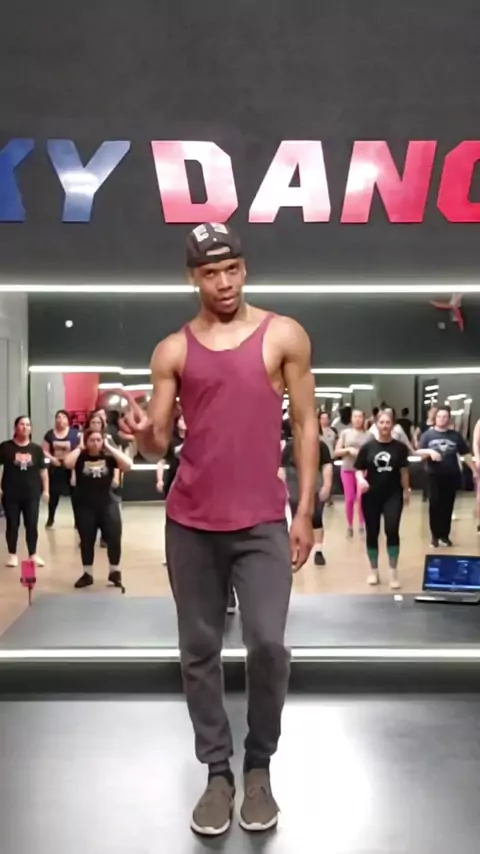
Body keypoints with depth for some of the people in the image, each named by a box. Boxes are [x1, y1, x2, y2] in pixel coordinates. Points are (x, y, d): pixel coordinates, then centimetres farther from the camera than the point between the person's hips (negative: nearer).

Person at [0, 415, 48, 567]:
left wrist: (45, 489, 4)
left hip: (32, 493, 2)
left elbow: (43, 470, 8)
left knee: (32, 525, 5)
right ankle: (12, 554, 20)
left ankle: (33, 554, 17)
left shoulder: (36, 449, 4)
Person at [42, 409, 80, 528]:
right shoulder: (50, 434, 5)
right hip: (55, 468, 2)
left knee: (74, 494, 0)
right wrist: (51, 458, -13)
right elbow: (44, 450, 4)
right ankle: (50, 519, 25)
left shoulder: (75, 433, -2)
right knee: (53, 494, 8)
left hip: (71, 468, -2)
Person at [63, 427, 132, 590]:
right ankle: (87, 574, 24)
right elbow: (67, 463, -22)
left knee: (114, 538, -4)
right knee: (86, 541, 8)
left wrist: (109, 447, -12)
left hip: (108, 504, 0)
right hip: (85, 506, 0)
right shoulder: (80, 457, -1)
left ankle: (114, 572, 17)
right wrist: (79, 448, -8)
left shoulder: (108, 457, -2)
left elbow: (128, 465, -17)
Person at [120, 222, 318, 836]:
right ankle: (217, 771, 24)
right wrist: (142, 432, -20)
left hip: (263, 522, -2)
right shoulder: (172, 351, 5)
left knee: (267, 644, -10)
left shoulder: (284, 336, 1)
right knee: (199, 652, 8)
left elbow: (306, 425, 2)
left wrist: (305, 512, -3)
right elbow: (158, 443, 5)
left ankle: (259, 766, 15)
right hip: (190, 522, 2)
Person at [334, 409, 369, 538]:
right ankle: (349, 526, 18)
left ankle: (362, 524, 6)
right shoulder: (345, 433, 3)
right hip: (347, 470, 1)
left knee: (361, 498, -11)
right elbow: (337, 452, 2)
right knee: (349, 499, 2)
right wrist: (348, 449, -13)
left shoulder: (368, 435, 1)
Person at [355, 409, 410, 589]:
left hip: (393, 495, -1)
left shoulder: (400, 447, -2)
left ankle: (393, 571, 2)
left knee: (392, 530, -11)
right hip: (371, 496, 1)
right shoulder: (368, 447, -2)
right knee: (372, 533, 9)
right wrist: (361, 479, -19)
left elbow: (403, 470, 6)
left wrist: (406, 490, 10)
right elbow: (359, 469, 1)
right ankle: (374, 570, 25)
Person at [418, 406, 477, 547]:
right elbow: (419, 453, -2)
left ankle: (445, 535, 16)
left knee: (448, 506, 6)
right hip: (434, 476, -1)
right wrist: (429, 452, -22)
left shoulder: (456, 435, 5)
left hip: (452, 476, 1)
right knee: (435, 506, -2)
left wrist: (475, 471, 6)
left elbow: (466, 454, 7)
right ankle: (435, 536, 8)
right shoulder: (428, 435, 2)